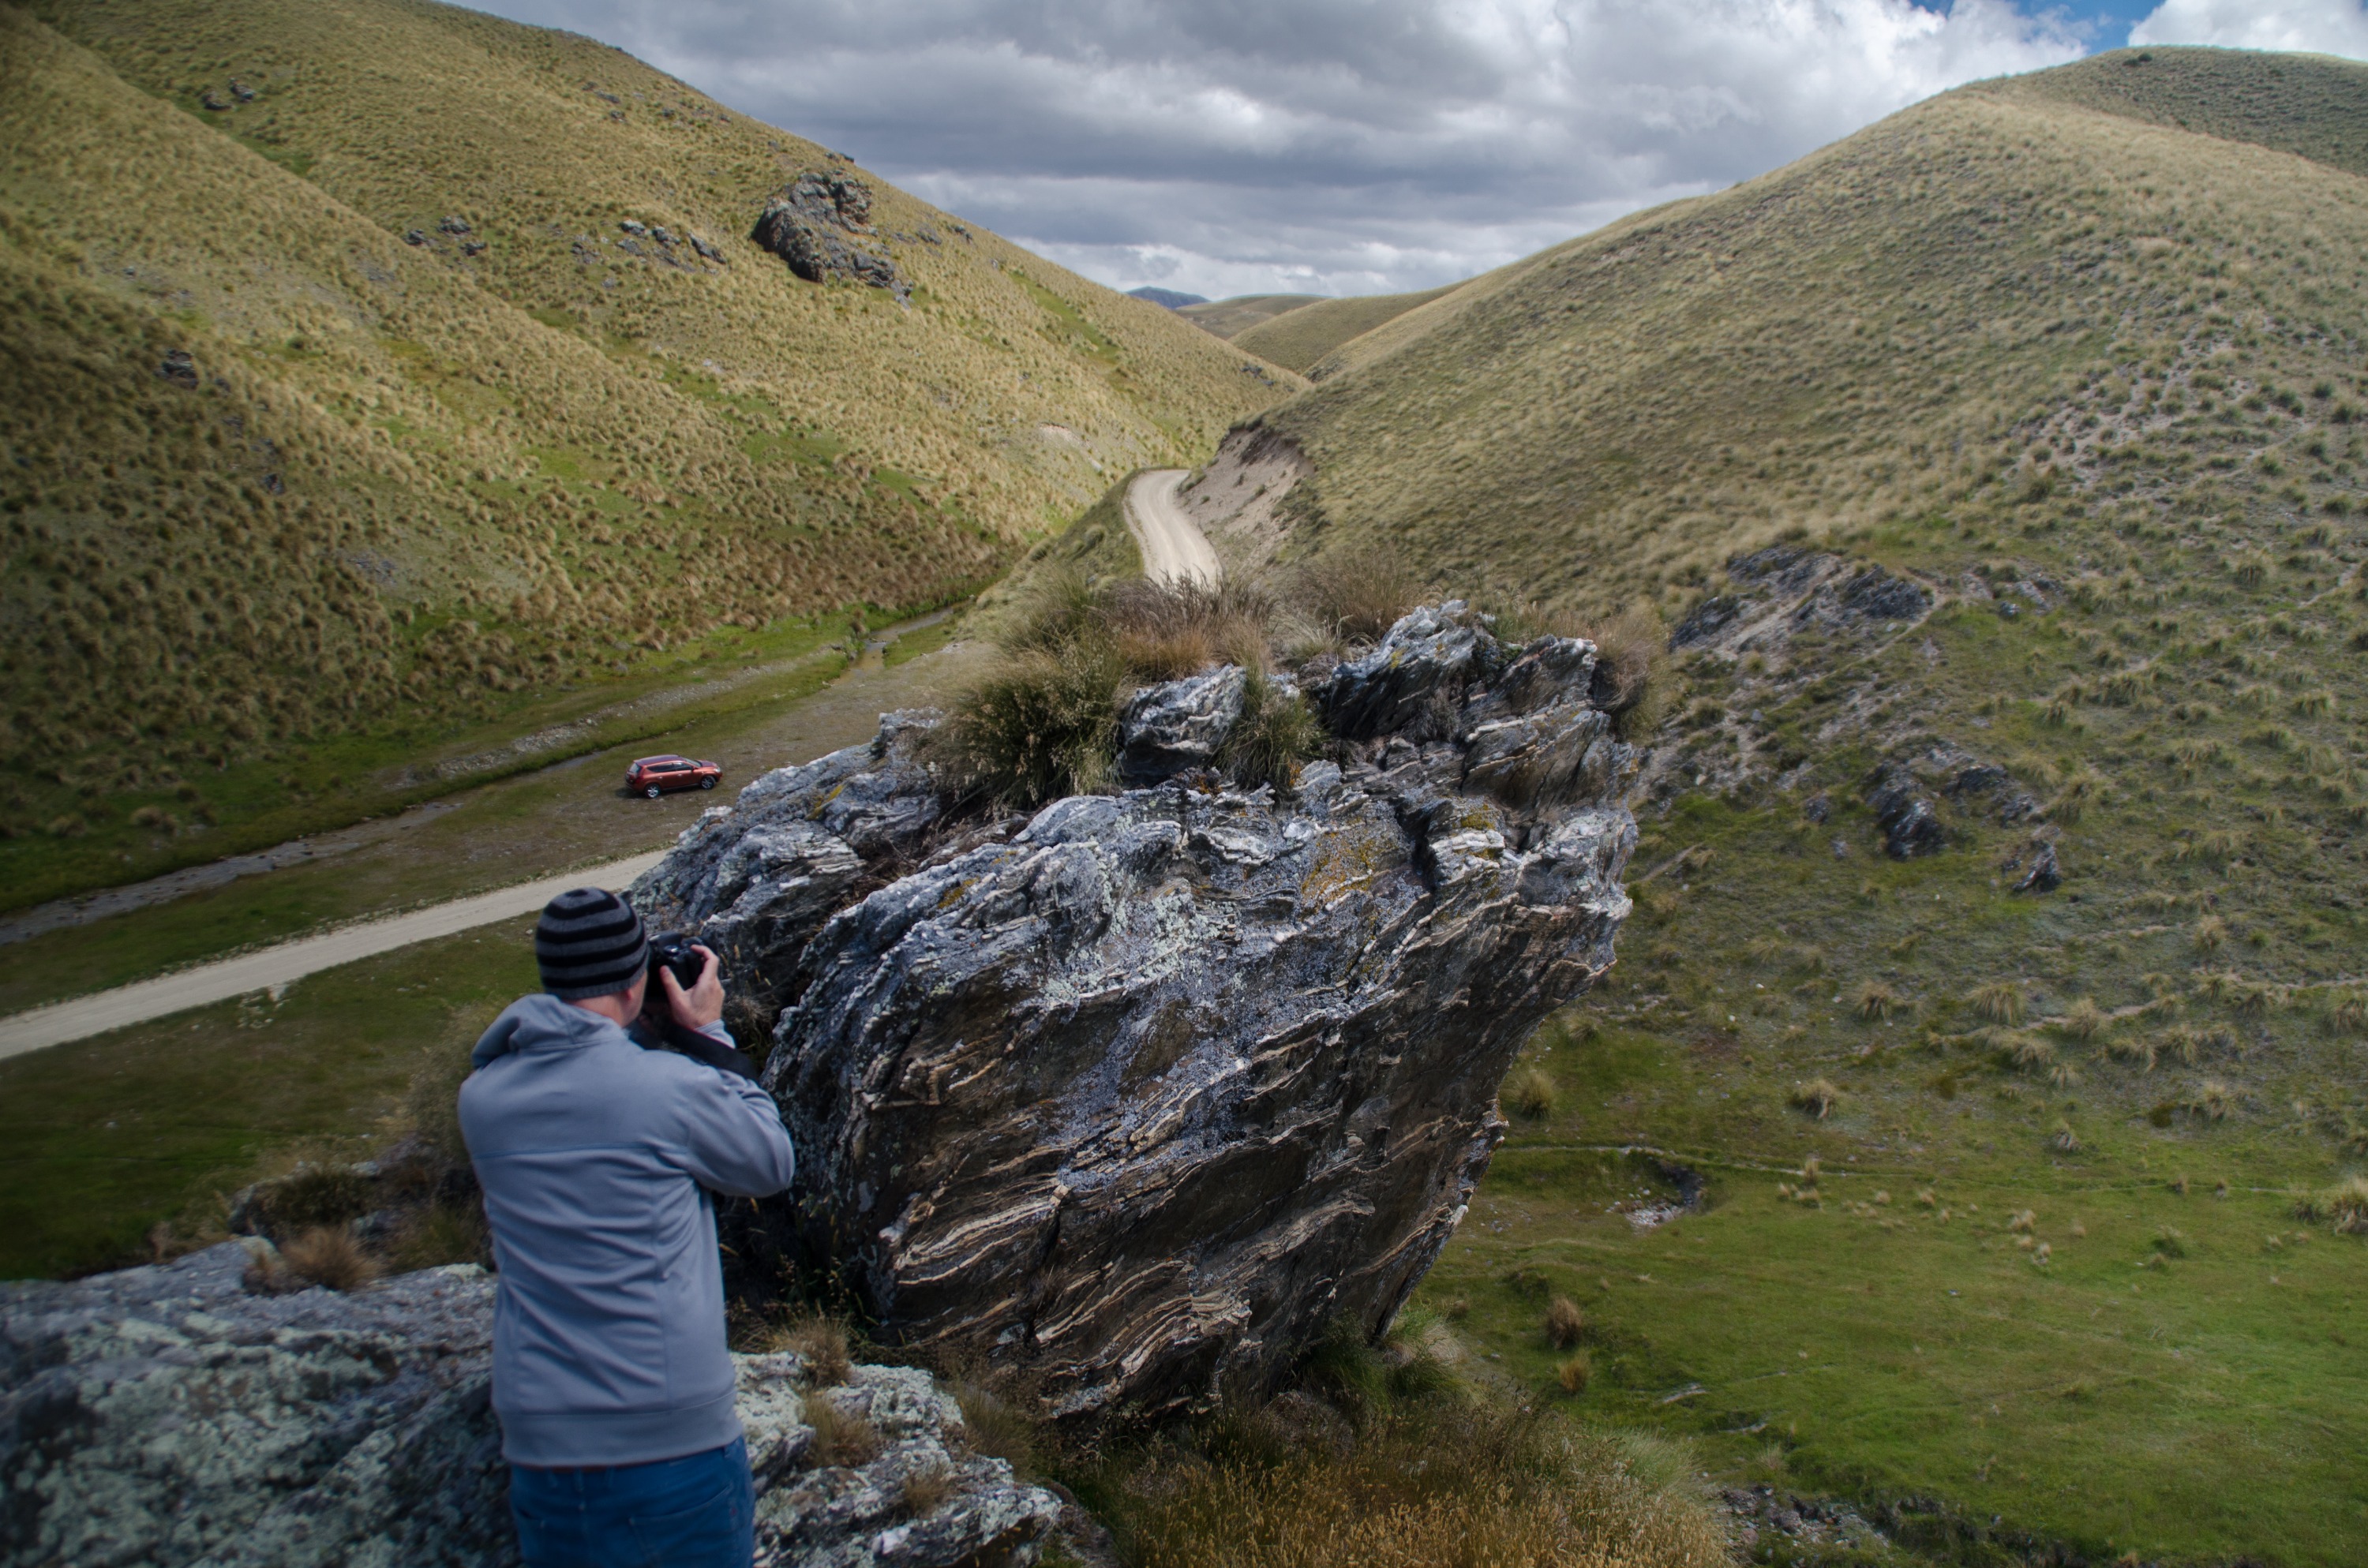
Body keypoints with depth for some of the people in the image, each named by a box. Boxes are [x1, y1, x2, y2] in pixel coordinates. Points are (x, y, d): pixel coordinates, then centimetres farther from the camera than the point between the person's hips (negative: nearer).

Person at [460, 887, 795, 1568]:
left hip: (542, 1453, 4)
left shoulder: (479, 1098, -1)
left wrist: (636, 1029, 14)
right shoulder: (673, 1087, -15)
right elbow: (772, 1165, 3)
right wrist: (707, 1035, 6)